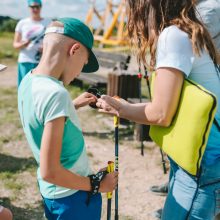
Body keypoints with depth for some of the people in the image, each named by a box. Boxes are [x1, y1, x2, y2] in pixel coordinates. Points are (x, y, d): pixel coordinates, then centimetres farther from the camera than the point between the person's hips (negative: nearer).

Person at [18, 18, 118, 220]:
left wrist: (72, 105, 15)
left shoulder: (28, 81, -5)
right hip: (72, 196, -8)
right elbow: (50, 172, -28)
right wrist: (96, 185, -16)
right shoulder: (56, 94, -30)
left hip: (49, 190, 8)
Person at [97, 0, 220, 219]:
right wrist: (125, 106, 16)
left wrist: (120, 108, -3)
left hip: (201, 163, -9)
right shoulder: (187, 33, 11)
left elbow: (161, 115, -19)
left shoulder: (172, 35, -18)